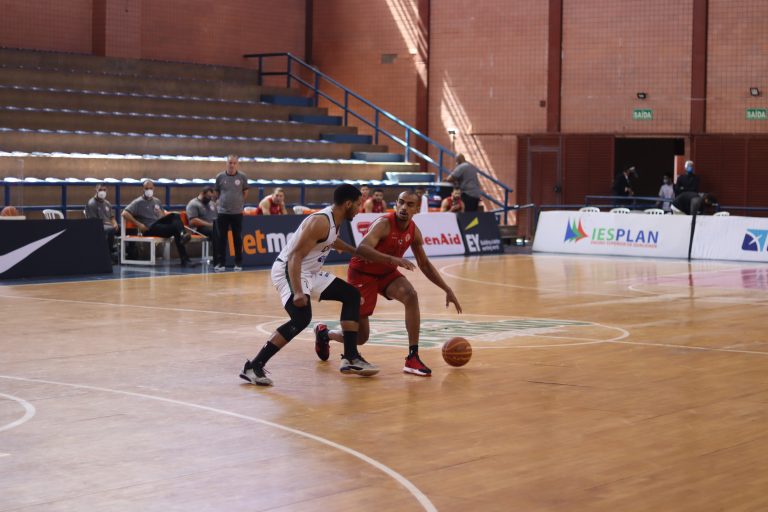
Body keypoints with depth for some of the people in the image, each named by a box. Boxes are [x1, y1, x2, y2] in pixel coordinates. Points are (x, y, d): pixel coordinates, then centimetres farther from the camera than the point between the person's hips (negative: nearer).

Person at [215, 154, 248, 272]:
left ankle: (238, 263, 11)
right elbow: (217, 192, 12)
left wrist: (239, 202, 10)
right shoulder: (220, 177, -1)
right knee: (222, 238, 2)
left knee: (237, 238, 4)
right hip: (223, 212, 0)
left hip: (237, 212, 0)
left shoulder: (242, 177, -1)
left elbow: (245, 192, 11)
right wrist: (224, 201, 10)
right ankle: (221, 263, 7)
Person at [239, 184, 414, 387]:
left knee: (351, 295, 12)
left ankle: (350, 358, 14)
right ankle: (253, 367, -23)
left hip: (310, 272, 11)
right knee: (301, 319, -29)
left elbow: (332, 242, 32)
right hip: (288, 270, -11)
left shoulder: (334, 221, 7)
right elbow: (295, 257, -27)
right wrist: (298, 292, -37)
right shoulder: (320, 222, -23)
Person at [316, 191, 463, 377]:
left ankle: (413, 358, -21)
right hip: (362, 273, -6)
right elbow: (361, 250, -43)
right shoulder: (384, 224, -27)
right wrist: (391, 258, -56)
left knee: (411, 296, -26)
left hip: (387, 272, 6)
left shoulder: (414, 232, -6)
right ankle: (324, 333, 32)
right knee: (360, 337, -2)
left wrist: (447, 290, 5)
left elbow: (425, 265, 9)